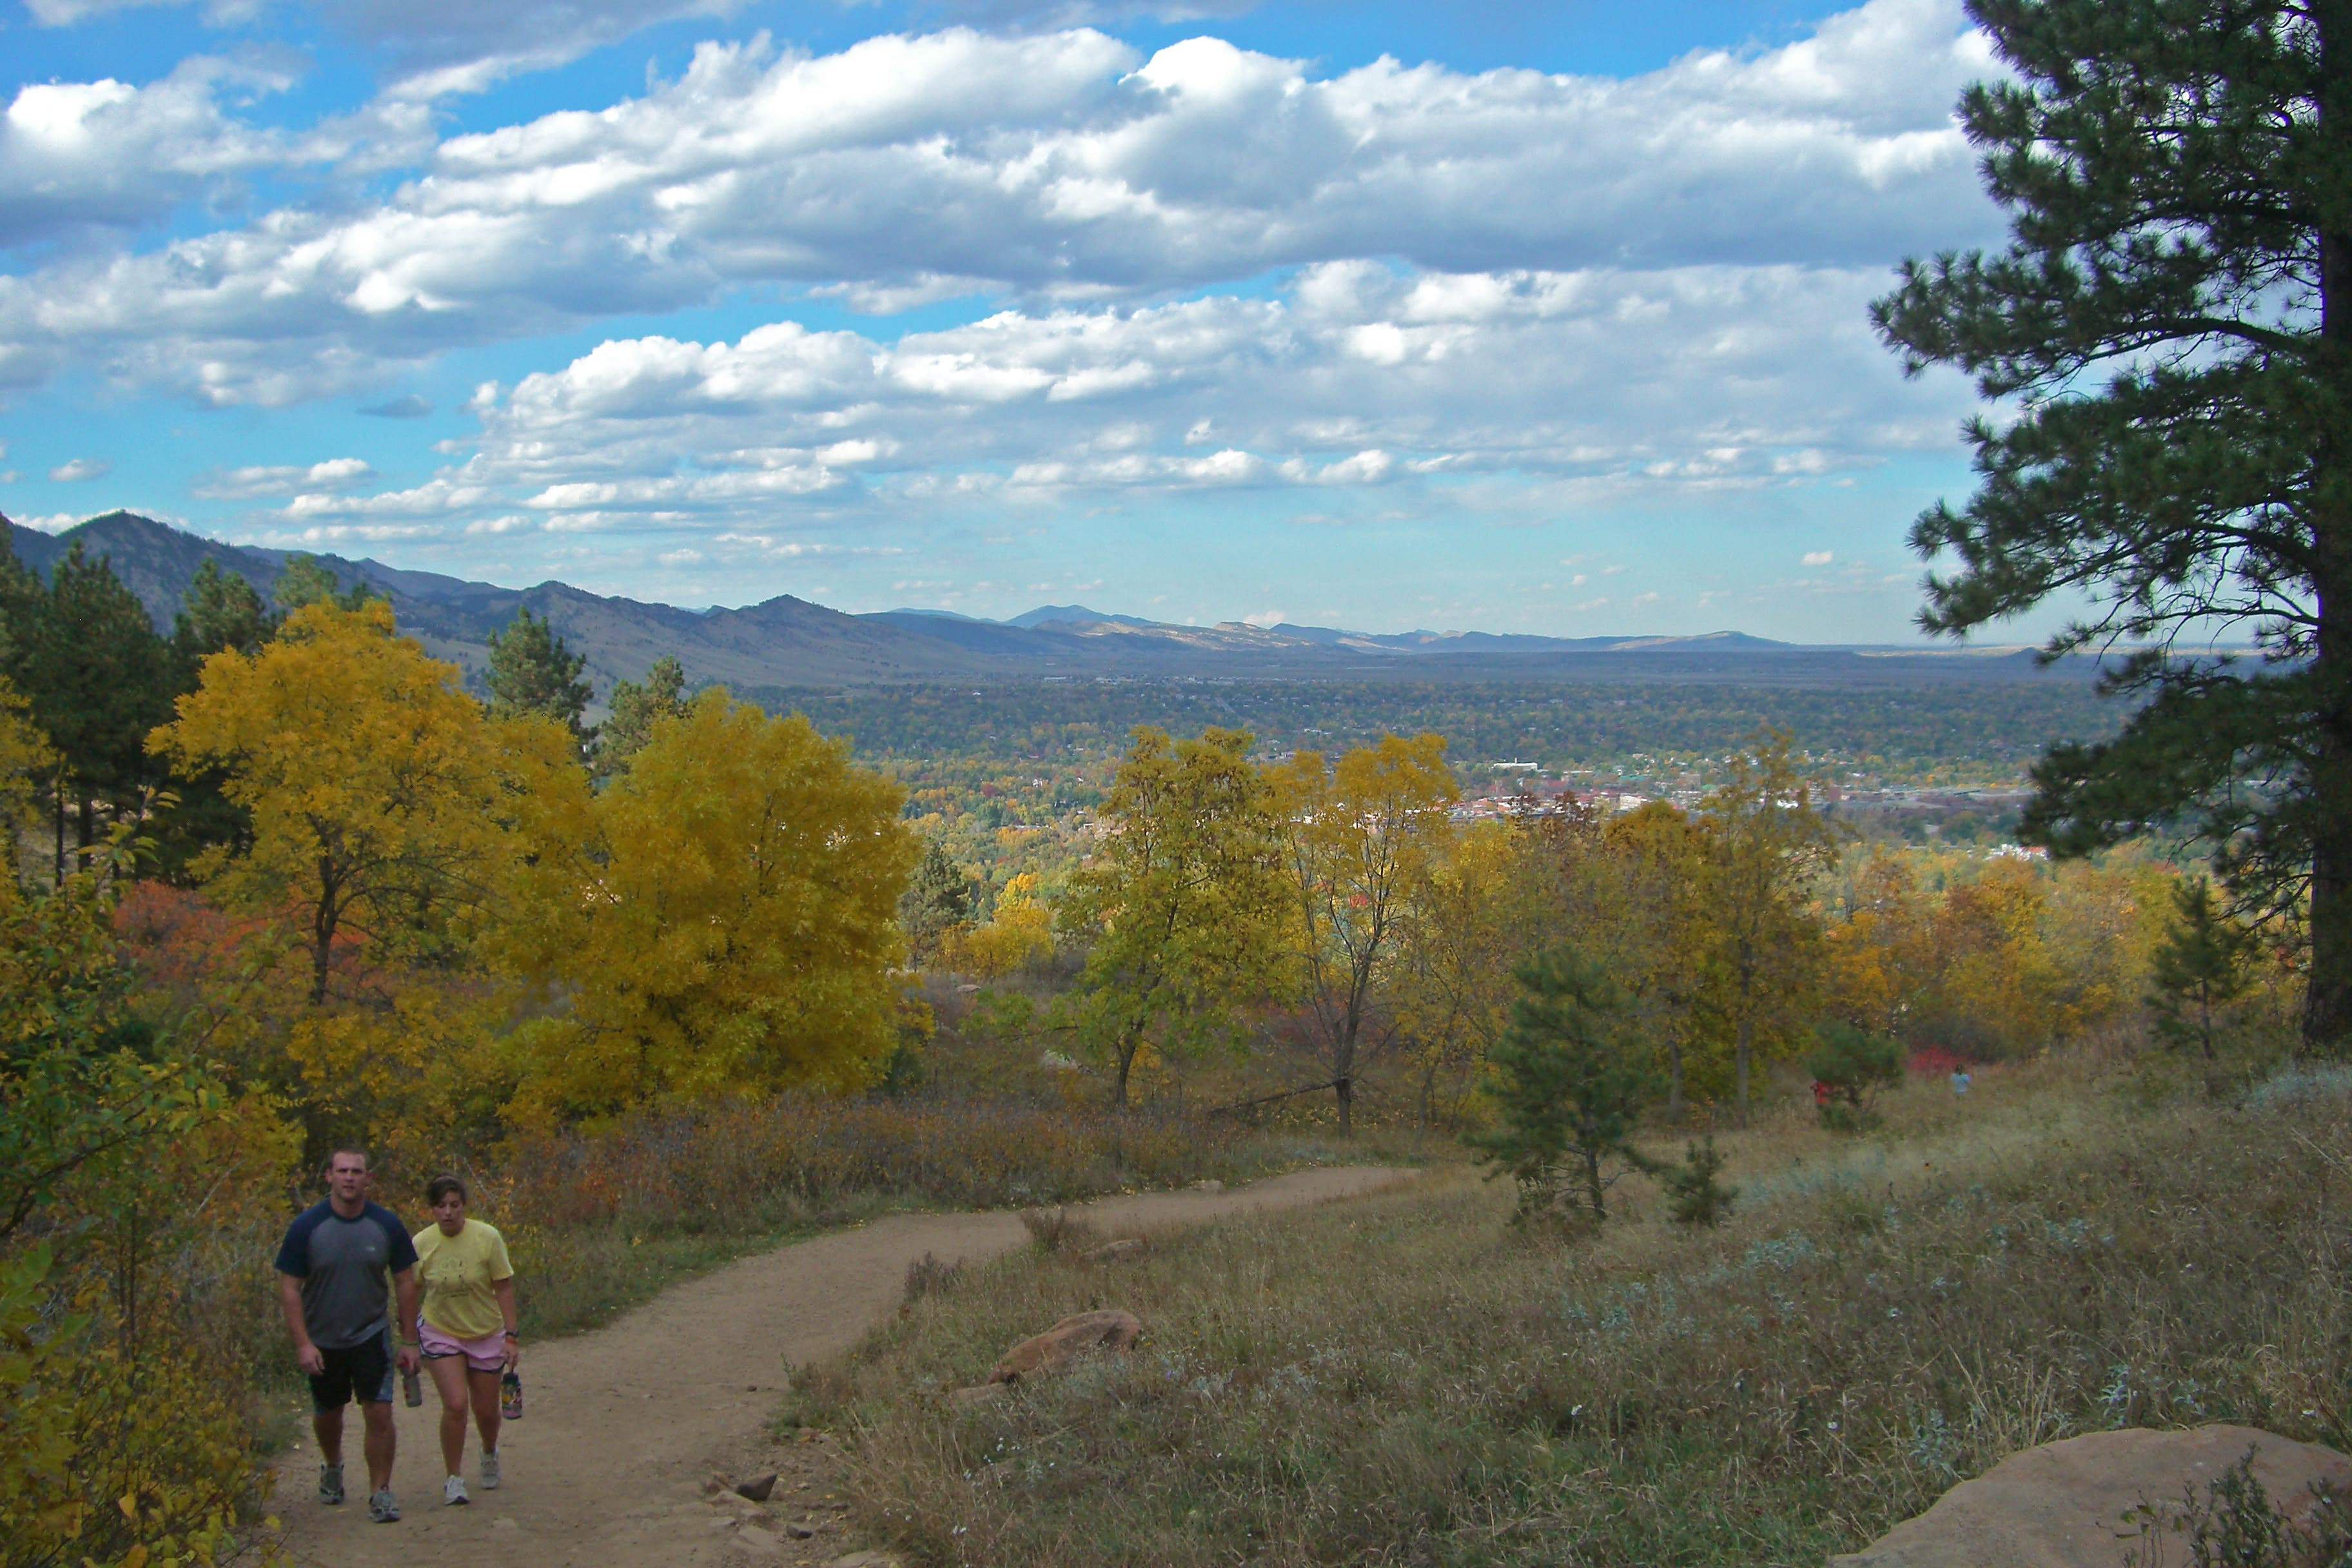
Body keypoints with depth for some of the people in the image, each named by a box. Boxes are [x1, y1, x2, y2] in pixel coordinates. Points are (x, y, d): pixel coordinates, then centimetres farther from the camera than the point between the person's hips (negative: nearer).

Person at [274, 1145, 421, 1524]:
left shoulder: (387, 1226, -8)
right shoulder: (307, 1226, -11)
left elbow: (405, 1283, 1)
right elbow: (289, 1288, -8)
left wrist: (409, 1342, 0)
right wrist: (302, 1343, -15)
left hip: (371, 1336, -1)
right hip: (322, 1341, 1)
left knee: (379, 1413, -12)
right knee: (327, 1414, 17)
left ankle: (380, 1492, 0)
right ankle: (332, 1468, 46)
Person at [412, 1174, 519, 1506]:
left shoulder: (487, 1238, -15)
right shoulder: (421, 1244, -10)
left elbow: (504, 1289, -9)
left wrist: (511, 1336, -12)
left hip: (486, 1334, 0)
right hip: (441, 1333, 0)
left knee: (486, 1409, 9)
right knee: (455, 1404, -15)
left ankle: (490, 1454, 42)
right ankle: (454, 1479, 2)